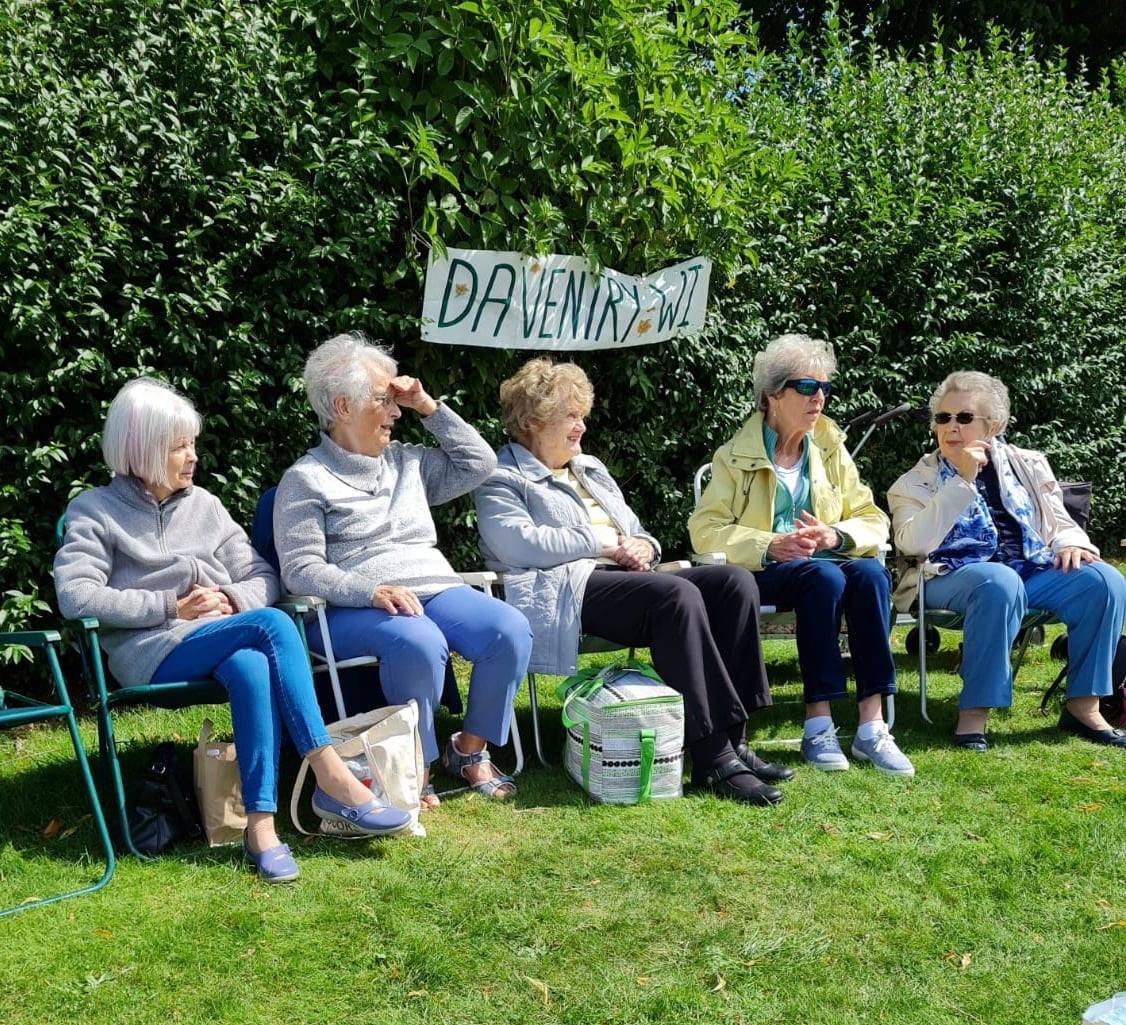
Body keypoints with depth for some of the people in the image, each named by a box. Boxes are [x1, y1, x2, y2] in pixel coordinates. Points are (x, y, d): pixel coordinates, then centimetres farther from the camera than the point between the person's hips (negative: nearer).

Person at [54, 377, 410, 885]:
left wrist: (231, 599, -7)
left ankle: (261, 824, -38)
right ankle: (330, 776, -33)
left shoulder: (204, 504, 19)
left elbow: (264, 578, 16)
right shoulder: (96, 511, 6)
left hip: (222, 643, 4)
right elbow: (75, 598, -10)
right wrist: (173, 607, -13)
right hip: (149, 653, -4)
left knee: (252, 667, -36)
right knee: (272, 625, -31)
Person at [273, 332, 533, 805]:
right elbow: (300, 569, -7)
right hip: (353, 609, -5)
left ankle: (470, 748, -3)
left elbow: (479, 463, 23)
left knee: (511, 629, -22)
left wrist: (429, 407, 17)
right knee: (420, 642, -38)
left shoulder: (407, 461, 22)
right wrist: (372, 590, -23)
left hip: (436, 589, 6)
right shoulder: (306, 478, 3)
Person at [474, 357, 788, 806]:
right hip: (570, 587, -8)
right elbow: (517, 543, -14)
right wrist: (600, 542, -9)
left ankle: (731, 737, -20)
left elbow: (634, 529, 31)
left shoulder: (590, 468, 31)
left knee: (734, 581, -16)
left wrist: (642, 545, 5)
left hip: (628, 578, 8)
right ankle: (713, 756, -33)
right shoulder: (503, 478, 5)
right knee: (678, 595, -34)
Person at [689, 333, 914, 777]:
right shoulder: (736, 455, 2)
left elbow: (873, 520, 8)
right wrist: (770, 545, -23)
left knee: (870, 572, -29)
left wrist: (835, 535, -16)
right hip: (760, 573, -3)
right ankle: (818, 725, -31)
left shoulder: (831, 448, 12)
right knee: (825, 576, -34)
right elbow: (704, 529, -7)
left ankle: (872, 725, -30)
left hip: (826, 560, 4)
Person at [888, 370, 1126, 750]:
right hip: (953, 575, -4)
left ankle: (1083, 705, -11)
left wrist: (1070, 543, -3)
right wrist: (963, 480, -14)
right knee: (1000, 582, -38)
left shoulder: (1028, 466, 18)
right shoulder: (918, 481, 7)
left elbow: (1060, 523, 23)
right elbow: (914, 543, -11)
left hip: (1031, 572, 4)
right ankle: (973, 713, -30)